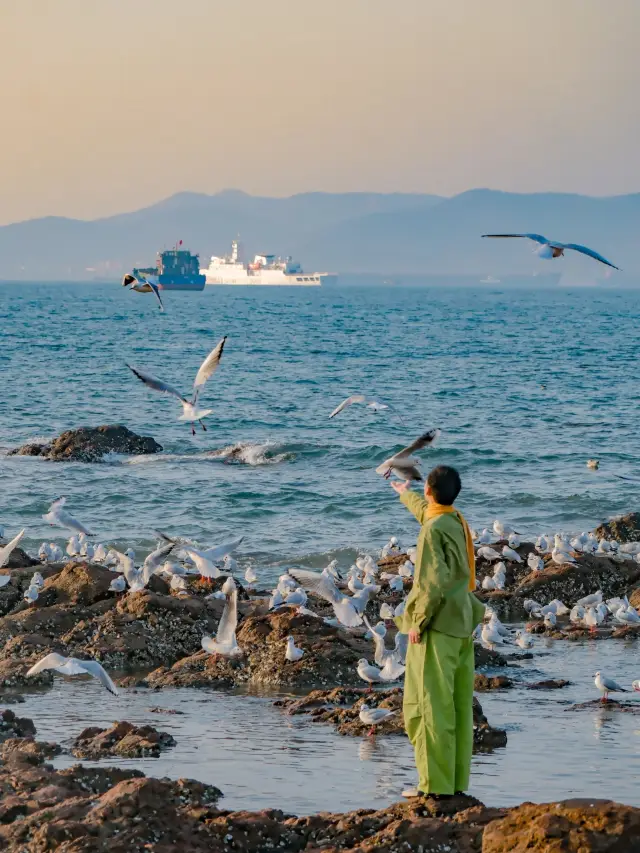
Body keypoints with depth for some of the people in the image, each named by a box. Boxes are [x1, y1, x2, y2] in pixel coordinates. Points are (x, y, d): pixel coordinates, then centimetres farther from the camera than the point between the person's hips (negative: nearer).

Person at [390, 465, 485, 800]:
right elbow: (427, 509, 35)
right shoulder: (457, 521, 11)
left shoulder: (433, 530, -15)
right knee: (459, 706, 9)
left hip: (438, 625, -9)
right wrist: (405, 495, 54)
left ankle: (435, 783, -9)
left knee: (429, 705, -6)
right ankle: (457, 781, 12)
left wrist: (418, 621, -13)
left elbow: (433, 582, -22)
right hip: (463, 625, 9)